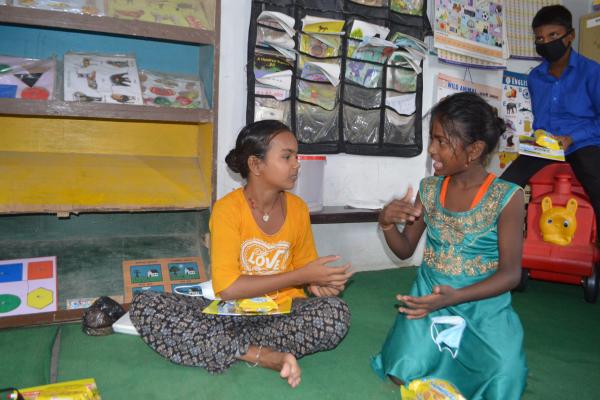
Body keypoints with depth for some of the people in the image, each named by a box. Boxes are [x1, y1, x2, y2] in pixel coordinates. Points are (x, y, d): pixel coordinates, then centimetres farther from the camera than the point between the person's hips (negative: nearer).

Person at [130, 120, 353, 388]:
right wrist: (301, 276, -20)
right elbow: (226, 288, -20)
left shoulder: (298, 208, -1)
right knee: (145, 305, -24)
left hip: (282, 312, 2)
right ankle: (266, 356, -29)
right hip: (232, 312, -1)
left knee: (336, 312, -28)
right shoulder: (227, 209, -13)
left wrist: (316, 282, -12)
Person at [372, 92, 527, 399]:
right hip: (429, 295, 2)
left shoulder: (506, 197, -13)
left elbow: (510, 273, -14)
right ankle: (437, 347, 17)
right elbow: (405, 250, 8)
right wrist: (387, 222, -14)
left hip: (483, 303, -2)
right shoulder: (429, 189, -1)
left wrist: (456, 297, -29)